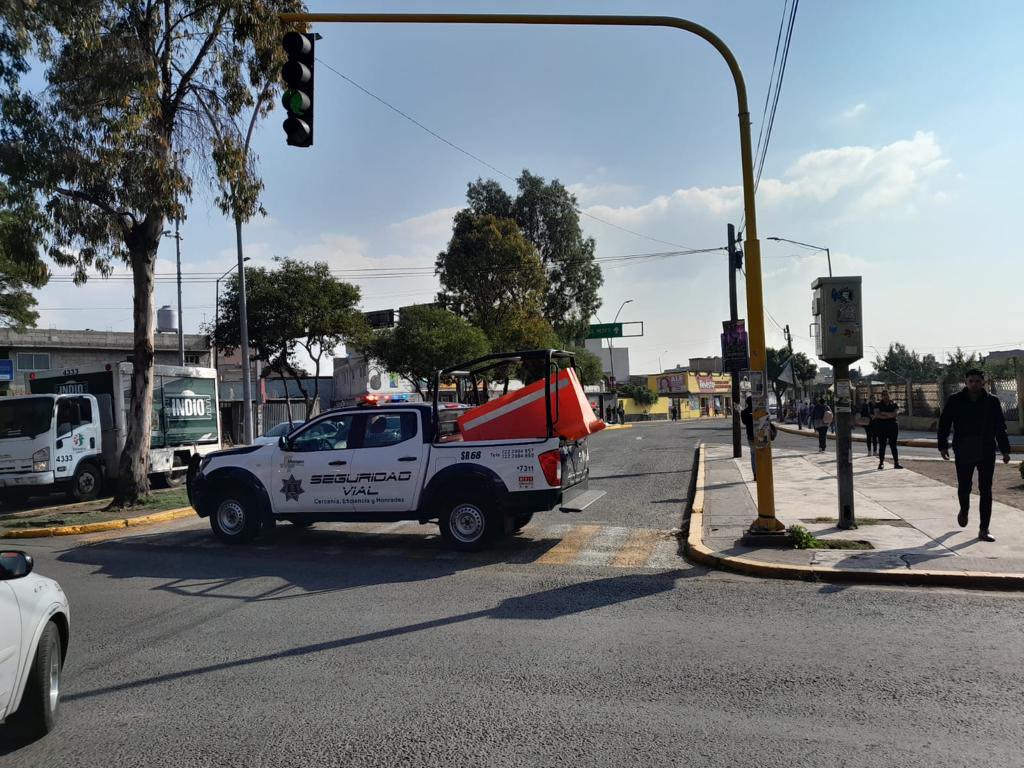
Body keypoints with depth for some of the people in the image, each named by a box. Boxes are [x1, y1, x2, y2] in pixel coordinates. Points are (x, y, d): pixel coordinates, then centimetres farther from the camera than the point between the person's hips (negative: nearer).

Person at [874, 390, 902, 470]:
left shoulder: (894, 405, 8)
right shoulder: (878, 405, 5)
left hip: (892, 427, 1)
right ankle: (881, 463, 5)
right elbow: (877, 414, -10)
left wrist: (884, 413, -10)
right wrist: (889, 416, -12)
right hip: (881, 427, -1)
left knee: (893, 445, 2)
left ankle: (896, 463, 4)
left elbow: (895, 413, -8)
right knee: (882, 446, 0)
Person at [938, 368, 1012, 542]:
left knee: (986, 490, 0)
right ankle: (964, 511, 39)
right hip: (963, 453, -1)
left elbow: (1000, 428, 10)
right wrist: (943, 446, -4)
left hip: (987, 452, 1)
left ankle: (984, 530, 5)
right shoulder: (955, 401, 0)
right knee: (964, 487, 5)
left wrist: (1005, 450, 7)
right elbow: (943, 425, 3)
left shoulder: (992, 402, 4)